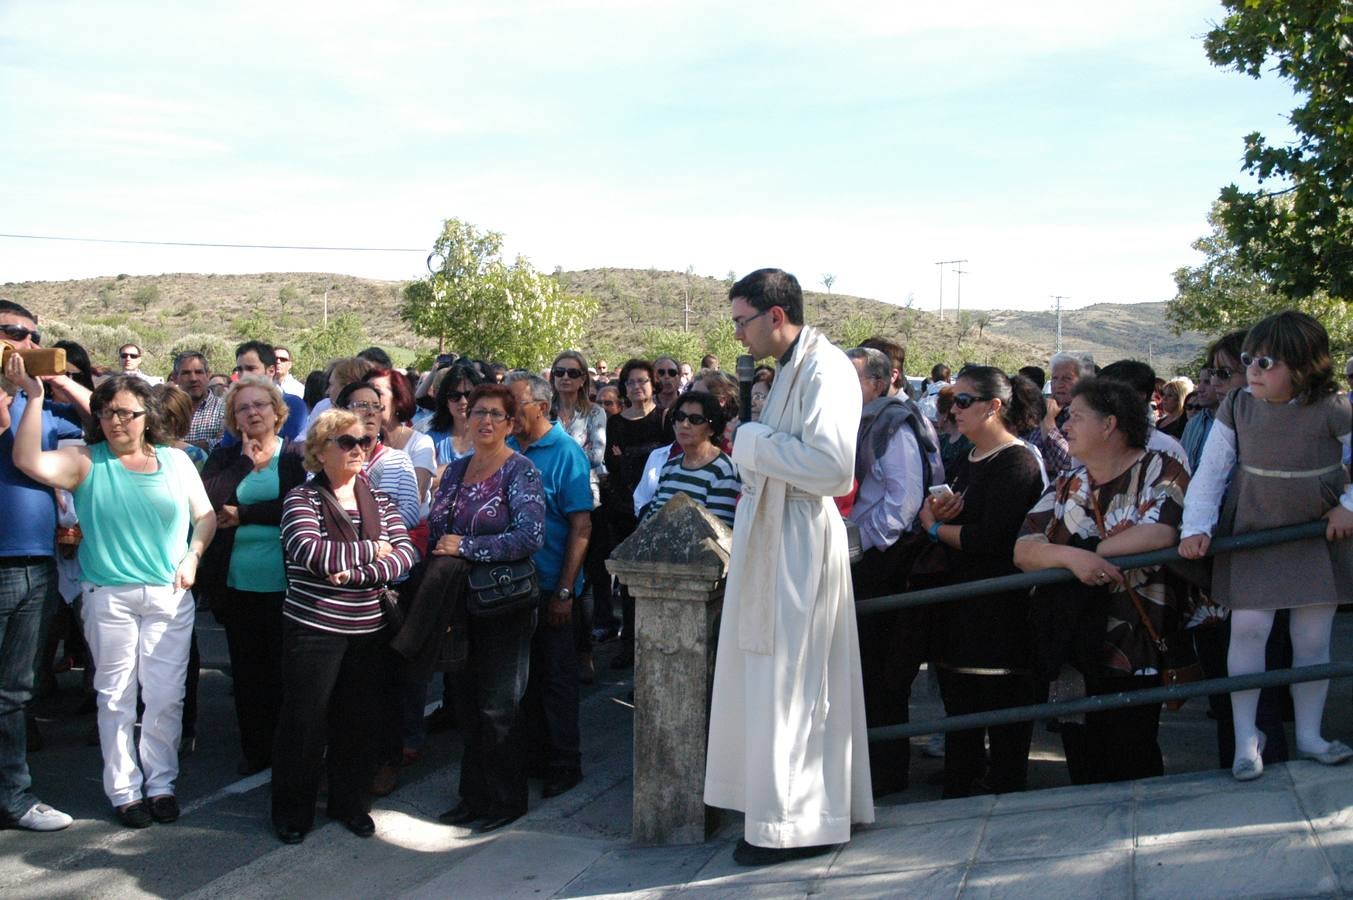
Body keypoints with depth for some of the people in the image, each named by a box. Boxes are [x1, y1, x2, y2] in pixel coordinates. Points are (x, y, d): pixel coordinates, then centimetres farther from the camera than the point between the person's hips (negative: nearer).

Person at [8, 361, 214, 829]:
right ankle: (124, 789, 17)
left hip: (170, 596, 1)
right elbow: (29, 462, -17)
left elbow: (205, 515, 10)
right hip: (109, 597, -1)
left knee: (166, 696, 5)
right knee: (116, 696, 6)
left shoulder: (175, 461, 6)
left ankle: (161, 782, 20)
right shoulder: (86, 461, 0)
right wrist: (34, 396, -20)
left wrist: (192, 557, -5)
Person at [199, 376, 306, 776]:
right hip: (236, 584, 4)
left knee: (284, 668, 3)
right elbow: (208, 499, -8)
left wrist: (243, 514, -11)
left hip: (282, 583, -3)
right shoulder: (226, 458, 10)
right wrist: (246, 460, -7)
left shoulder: (296, 456, 0)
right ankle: (254, 749, 23)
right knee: (247, 671, 11)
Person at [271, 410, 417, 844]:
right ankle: (292, 809, 21)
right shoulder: (302, 498, -5)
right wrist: (372, 550, -14)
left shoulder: (378, 500, 8)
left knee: (359, 720, 12)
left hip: (368, 630, 4)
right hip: (314, 629, -4)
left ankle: (349, 802, 29)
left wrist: (356, 573, -19)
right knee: (305, 722, 4)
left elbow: (406, 553, -4)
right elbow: (308, 550, -23)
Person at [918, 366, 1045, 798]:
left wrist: (935, 526, -8)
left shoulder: (1017, 463, -13)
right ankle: (955, 803, 23)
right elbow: (929, 514, 14)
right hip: (959, 605, 9)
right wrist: (936, 507, -9)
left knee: (1003, 714, 1)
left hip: (999, 610, -9)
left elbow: (989, 539, -23)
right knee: (959, 713, 14)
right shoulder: (965, 461, 15)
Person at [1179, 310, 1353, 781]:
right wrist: (1196, 527, -15)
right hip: (1252, 538, 1)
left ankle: (1308, 735, 22)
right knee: (1248, 628, -6)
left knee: (1313, 639, 6)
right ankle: (1245, 738, 8)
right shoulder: (1237, 408, -6)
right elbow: (1210, 471, -5)